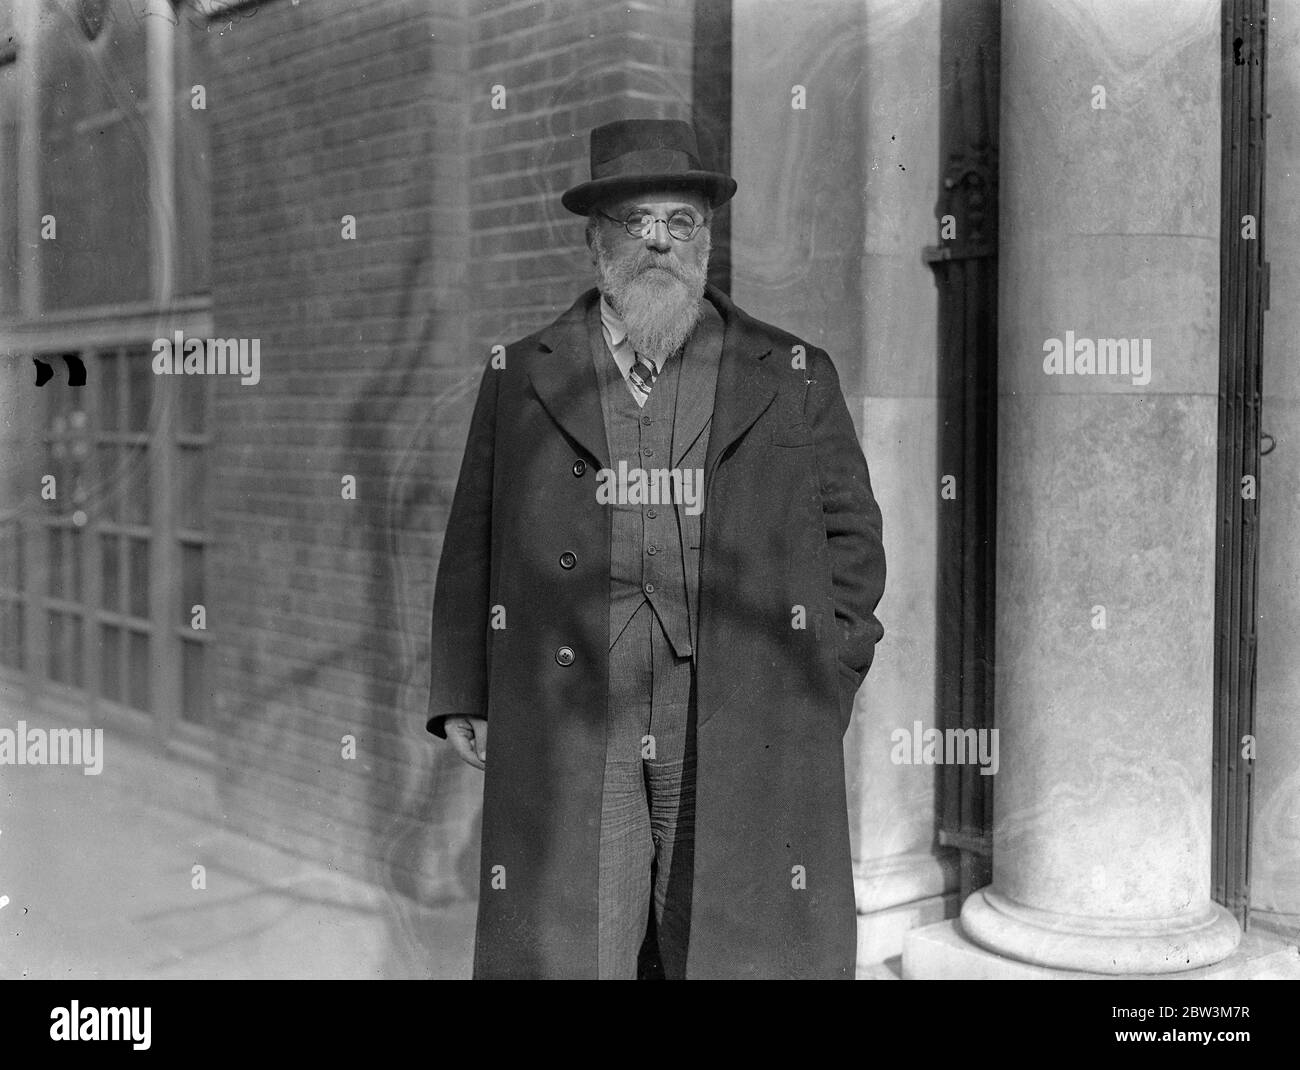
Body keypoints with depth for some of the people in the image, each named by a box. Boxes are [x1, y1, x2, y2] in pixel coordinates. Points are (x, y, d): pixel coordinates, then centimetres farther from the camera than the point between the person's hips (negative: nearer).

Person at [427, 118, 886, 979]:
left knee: (741, 949, 1)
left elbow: (852, 534, 12)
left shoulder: (796, 377, 10)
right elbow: (474, 545, 12)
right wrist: (464, 696, 6)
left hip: (743, 737, 0)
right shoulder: (521, 380, 12)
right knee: (563, 949, 1)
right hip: (567, 732, 1)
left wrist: (820, 690, 5)